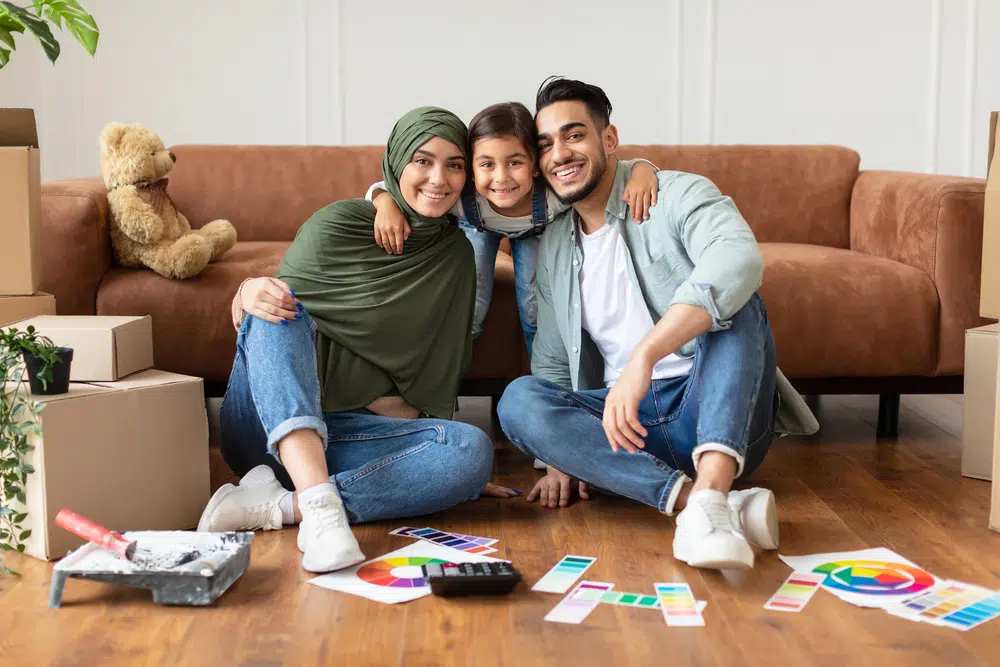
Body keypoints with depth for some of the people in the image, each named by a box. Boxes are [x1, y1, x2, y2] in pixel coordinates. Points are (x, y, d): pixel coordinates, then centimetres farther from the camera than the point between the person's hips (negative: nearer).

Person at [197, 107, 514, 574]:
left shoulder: (457, 257, 8)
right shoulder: (339, 224, -3)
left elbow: (433, 383, 12)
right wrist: (249, 293, -25)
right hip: (266, 426, -2)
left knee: (474, 450, -24)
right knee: (280, 310, -30)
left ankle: (278, 505, -33)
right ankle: (319, 502, -48)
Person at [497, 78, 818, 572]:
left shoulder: (677, 196, -5)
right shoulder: (552, 248, 14)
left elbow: (739, 257, -29)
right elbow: (552, 364, 17)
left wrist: (643, 357, -39)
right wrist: (559, 456, -1)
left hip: (722, 419, -4)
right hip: (627, 421, 4)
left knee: (728, 295, -29)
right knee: (518, 399, -21)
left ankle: (710, 489, -49)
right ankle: (693, 498, -36)